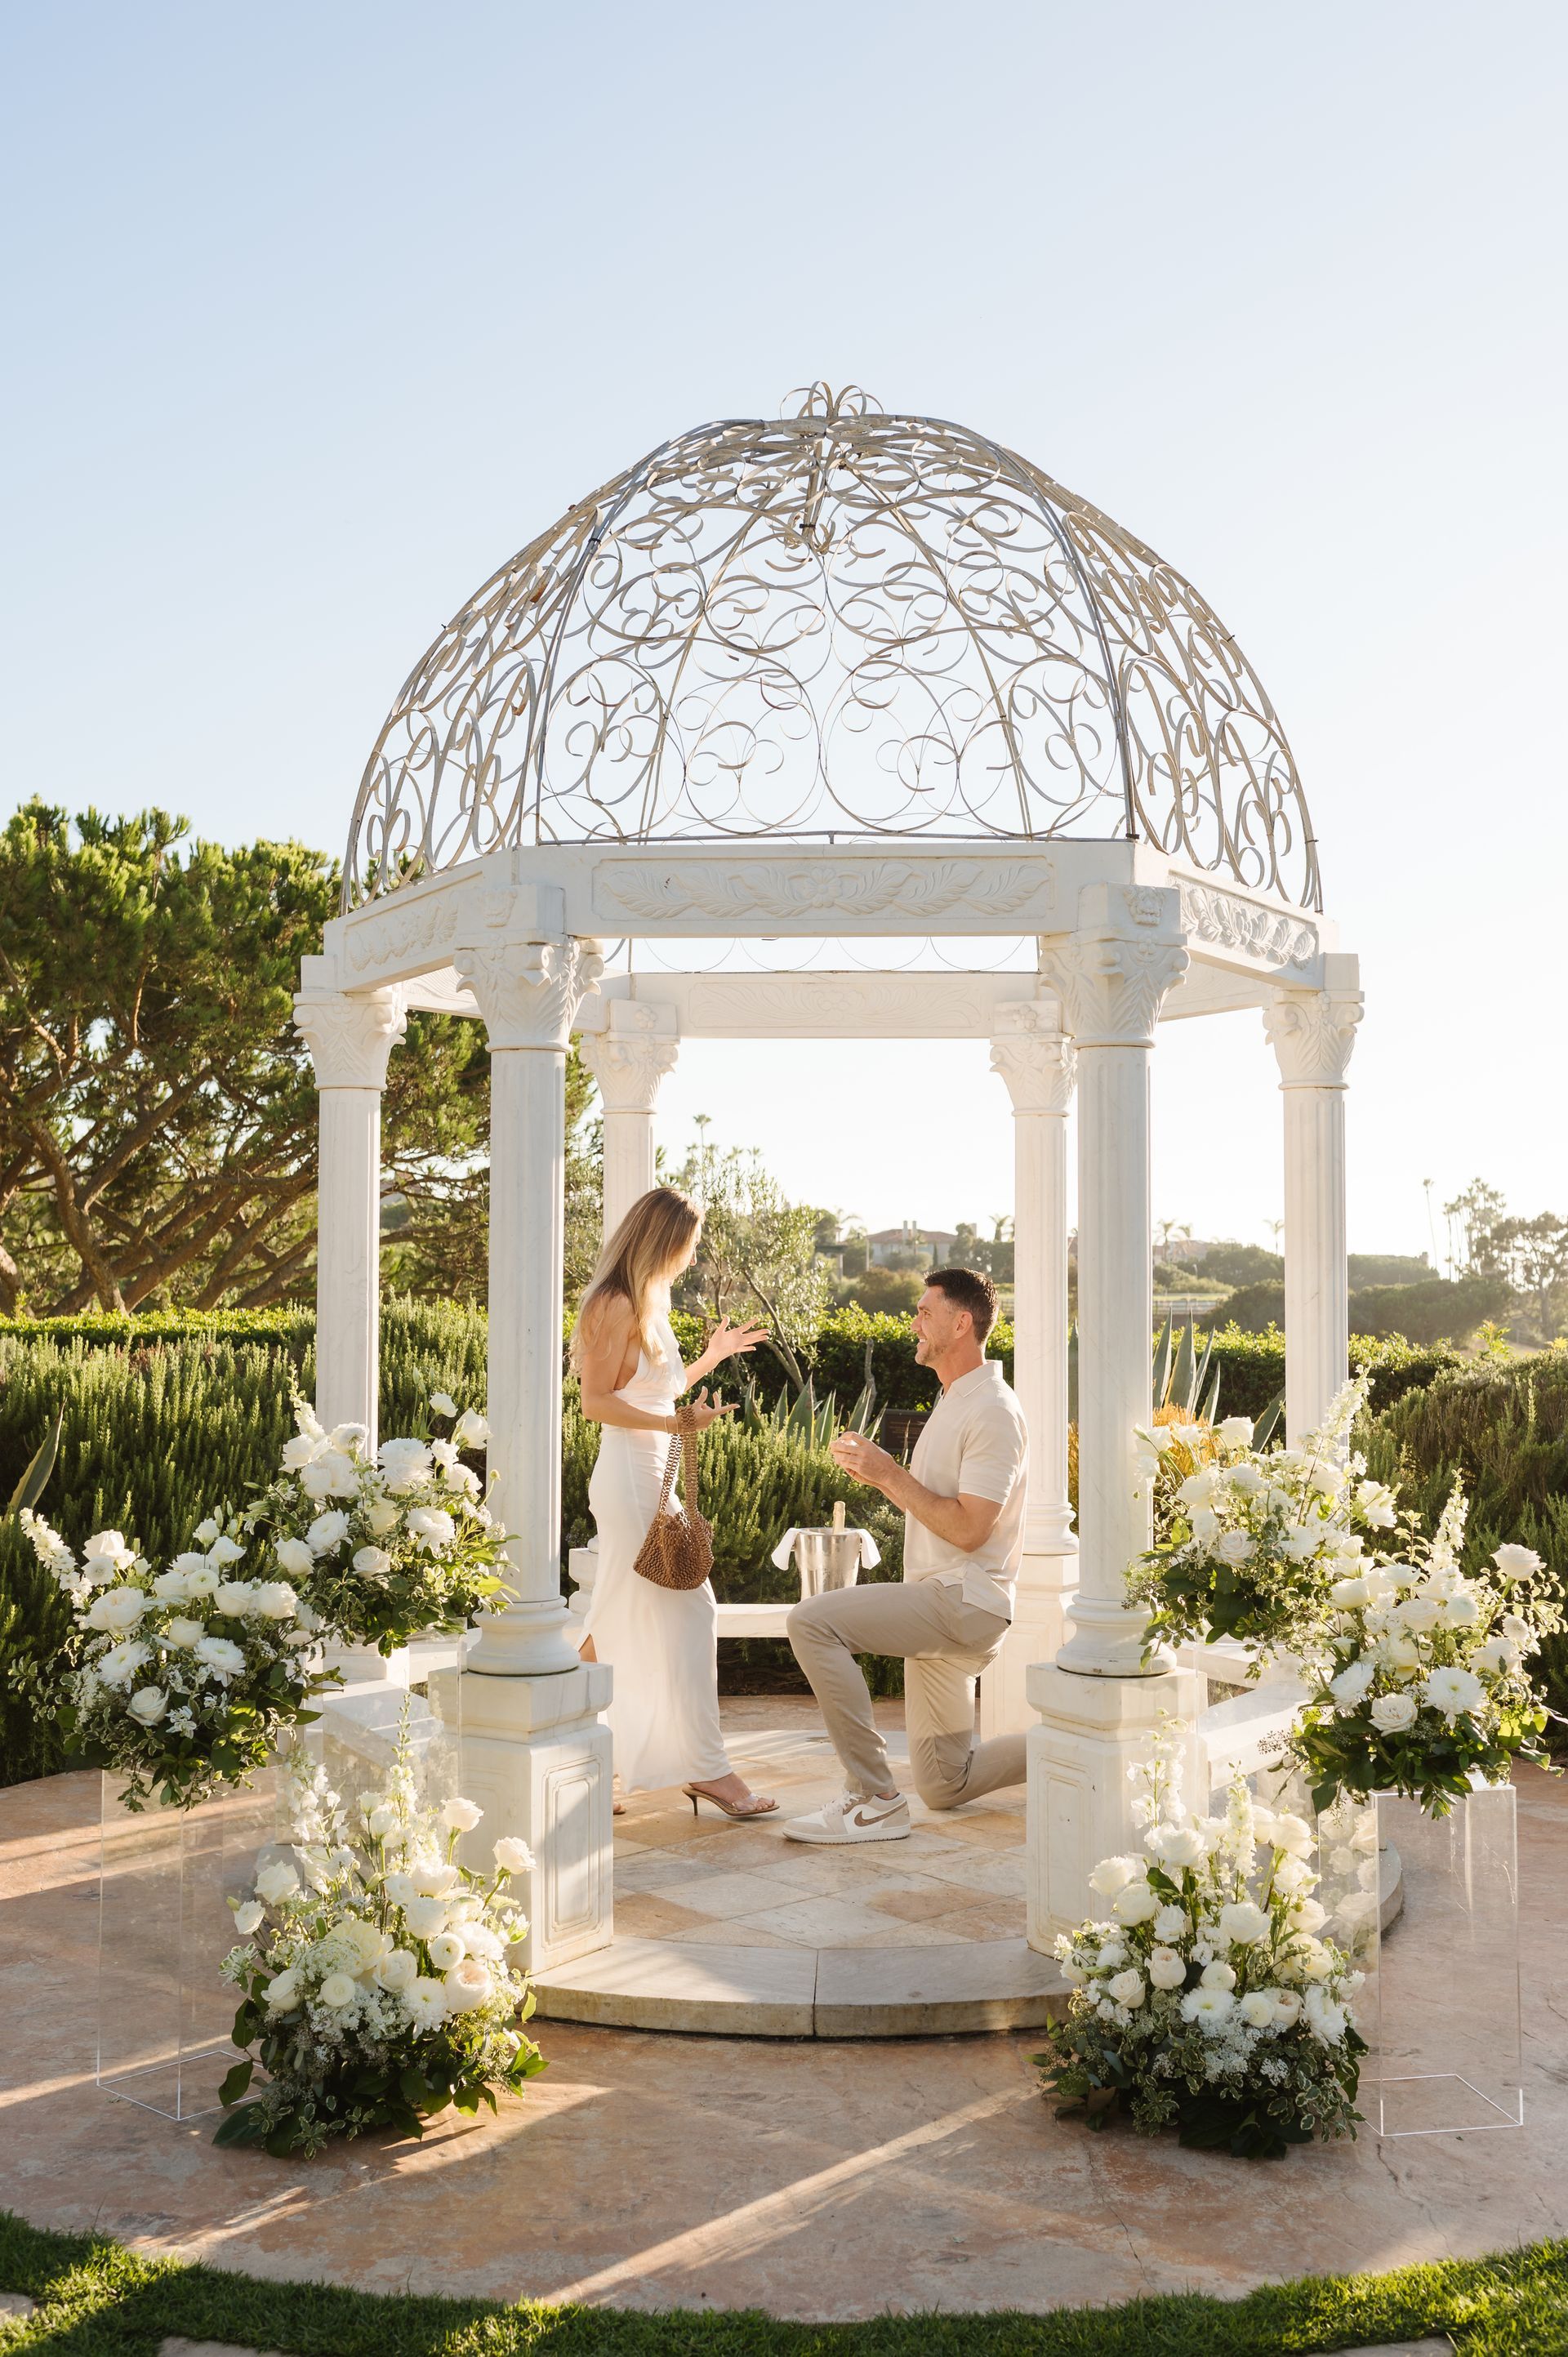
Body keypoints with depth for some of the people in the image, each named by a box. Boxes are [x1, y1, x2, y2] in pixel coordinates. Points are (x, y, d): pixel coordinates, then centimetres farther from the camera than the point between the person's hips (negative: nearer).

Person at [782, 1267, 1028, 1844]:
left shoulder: (993, 1412, -14)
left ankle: (874, 1800, -21)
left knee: (812, 1621, -25)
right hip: (938, 1605, 10)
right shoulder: (954, 1402, 18)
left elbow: (968, 1528, -22)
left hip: (963, 1601, -10)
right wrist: (876, 1474, 7)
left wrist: (891, 1473, -17)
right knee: (944, 1786, 14)